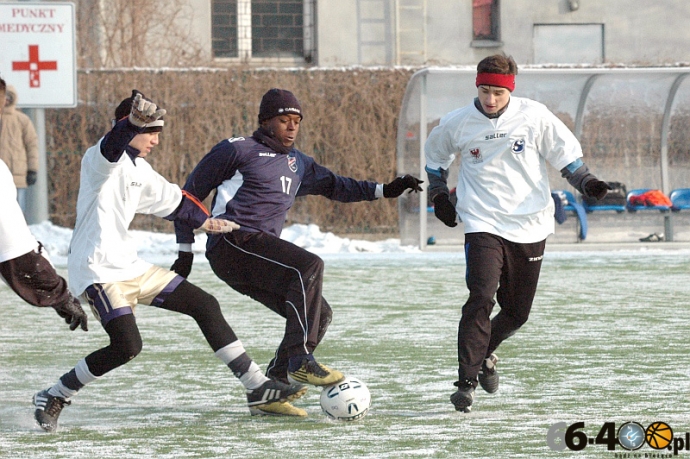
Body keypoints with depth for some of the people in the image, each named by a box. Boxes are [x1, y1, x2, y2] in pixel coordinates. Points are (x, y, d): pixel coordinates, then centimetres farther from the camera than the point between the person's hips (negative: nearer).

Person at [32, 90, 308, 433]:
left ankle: (259, 391, 13)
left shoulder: (139, 169, 15)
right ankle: (53, 398, -5)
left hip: (130, 267, 9)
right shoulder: (100, 160, -13)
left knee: (205, 305, 7)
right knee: (127, 346, -24)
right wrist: (134, 121, -59)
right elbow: (112, 146, -38)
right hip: (98, 272, -9)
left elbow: (171, 199, 33)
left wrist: (204, 220, 42)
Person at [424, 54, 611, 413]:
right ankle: (466, 381, -18)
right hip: (482, 224, -2)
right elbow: (435, 156, 18)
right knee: (481, 299, -21)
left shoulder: (534, 116, -5)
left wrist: (586, 182, -10)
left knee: (517, 312, 10)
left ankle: (484, 353, 40)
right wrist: (438, 195, 10)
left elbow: (566, 153, 6)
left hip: (529, 226, 2)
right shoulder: (456, 123, -3)